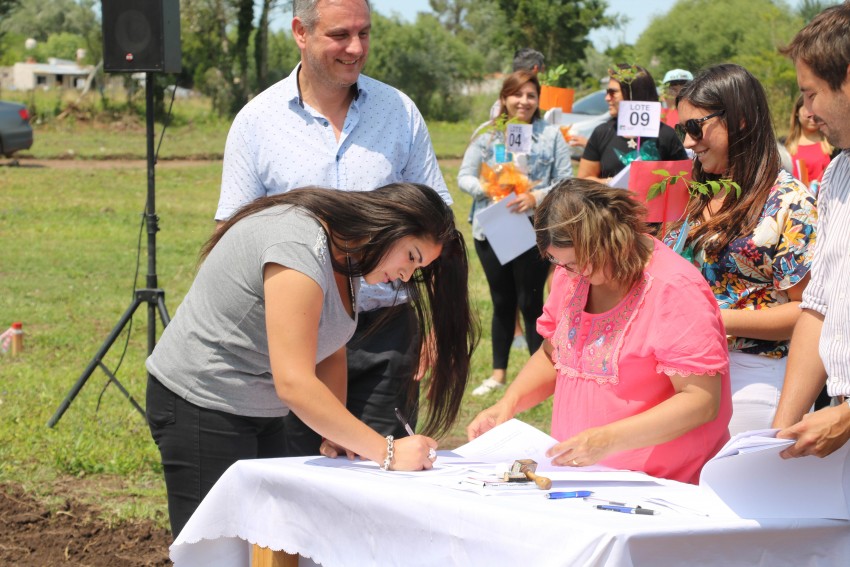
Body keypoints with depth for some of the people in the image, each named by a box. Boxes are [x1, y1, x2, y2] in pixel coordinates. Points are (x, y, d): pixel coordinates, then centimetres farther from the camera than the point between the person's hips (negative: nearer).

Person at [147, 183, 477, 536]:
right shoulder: (299, 246, -28)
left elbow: (329, 354, 8)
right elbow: (294, 384, -34)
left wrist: (335, 433, -9)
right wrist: (388, 453, -31)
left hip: (261, 413, 9)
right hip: (201, 405, -9)